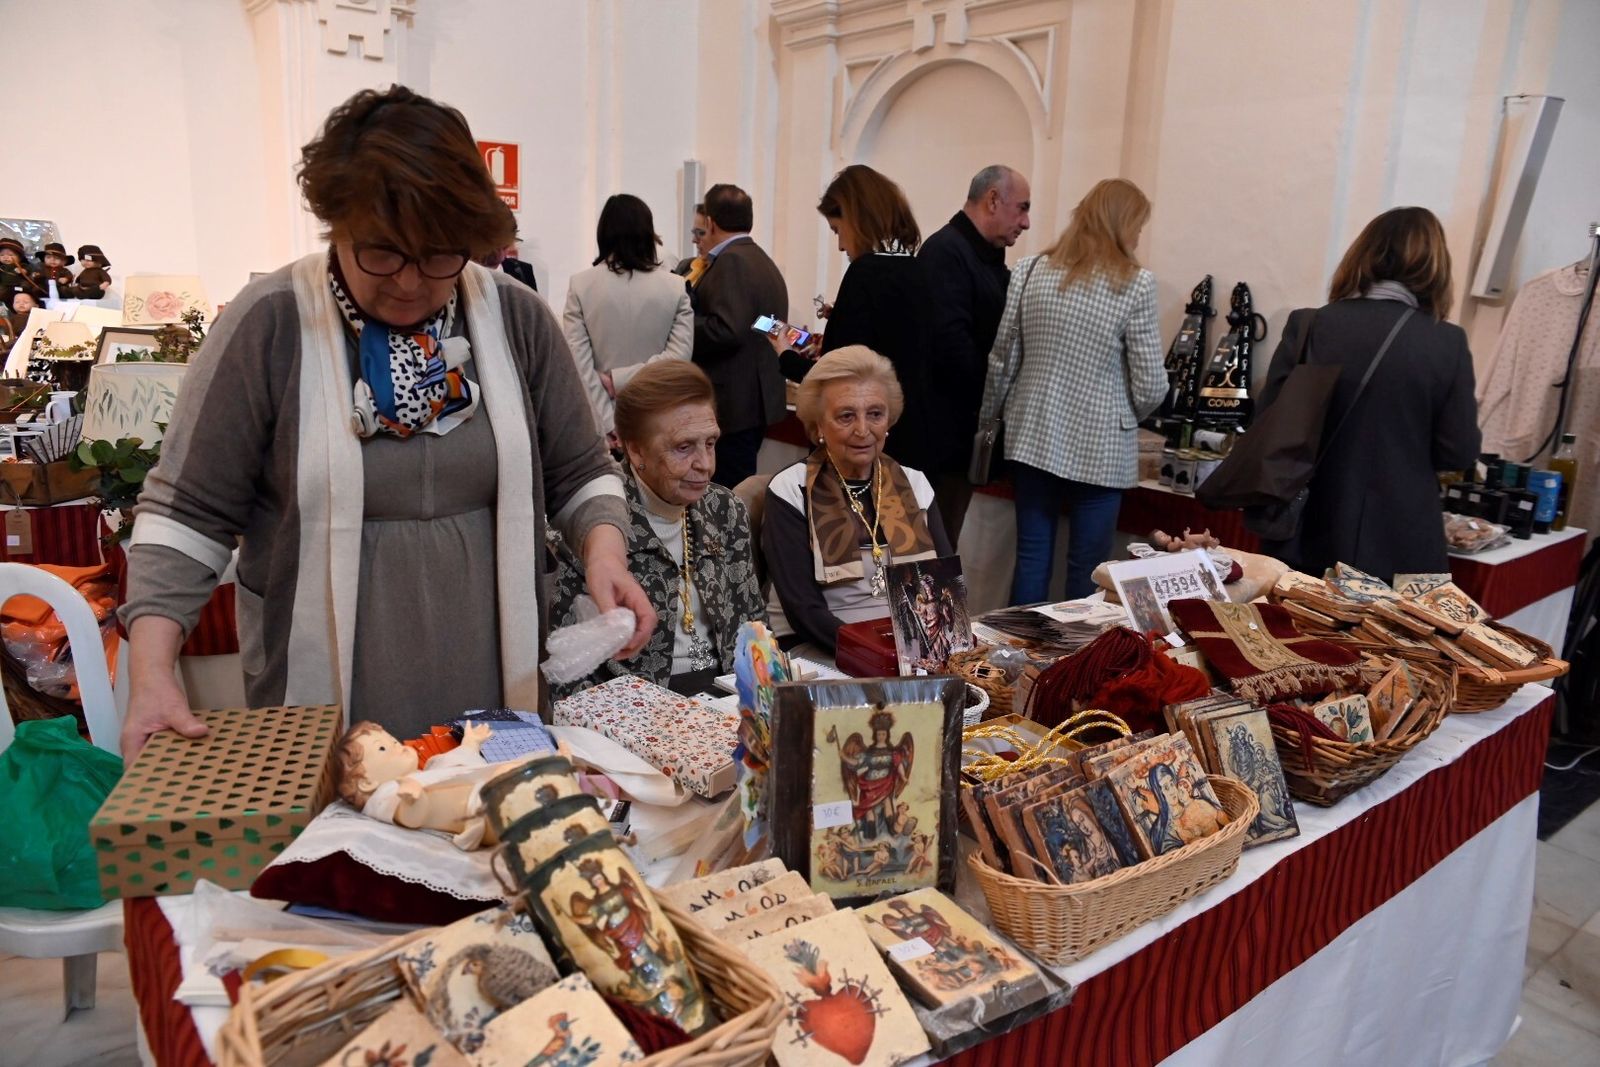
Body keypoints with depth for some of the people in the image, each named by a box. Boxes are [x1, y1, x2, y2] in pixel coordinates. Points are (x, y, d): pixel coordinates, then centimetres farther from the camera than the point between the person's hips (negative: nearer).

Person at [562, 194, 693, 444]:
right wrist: (621, 378, -8)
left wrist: (606, 425, -10)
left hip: (600, 422, -1)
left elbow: (578, 362, -10)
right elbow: (680, 355, -10)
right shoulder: (675, 288, -1)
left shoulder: (581, 285, -4)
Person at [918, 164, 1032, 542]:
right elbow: (951, 342, -24)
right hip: (945, 426, -9)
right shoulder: (946, 251, -14)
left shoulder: (989, 259, 16)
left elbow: (996, 335, 16)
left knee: (945, 540, 15)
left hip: (965, 427, 9)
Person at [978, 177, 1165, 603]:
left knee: (1032, 558, 12)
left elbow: (1002, 361, 4)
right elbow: (1150, 385, -8)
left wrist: (991, 418, 17)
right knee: (1087, 569, 7)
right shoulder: (1135, 284, -8)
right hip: (1101, 447, -3)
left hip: (1033, 438, 4)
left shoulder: (1030, 271, 1)